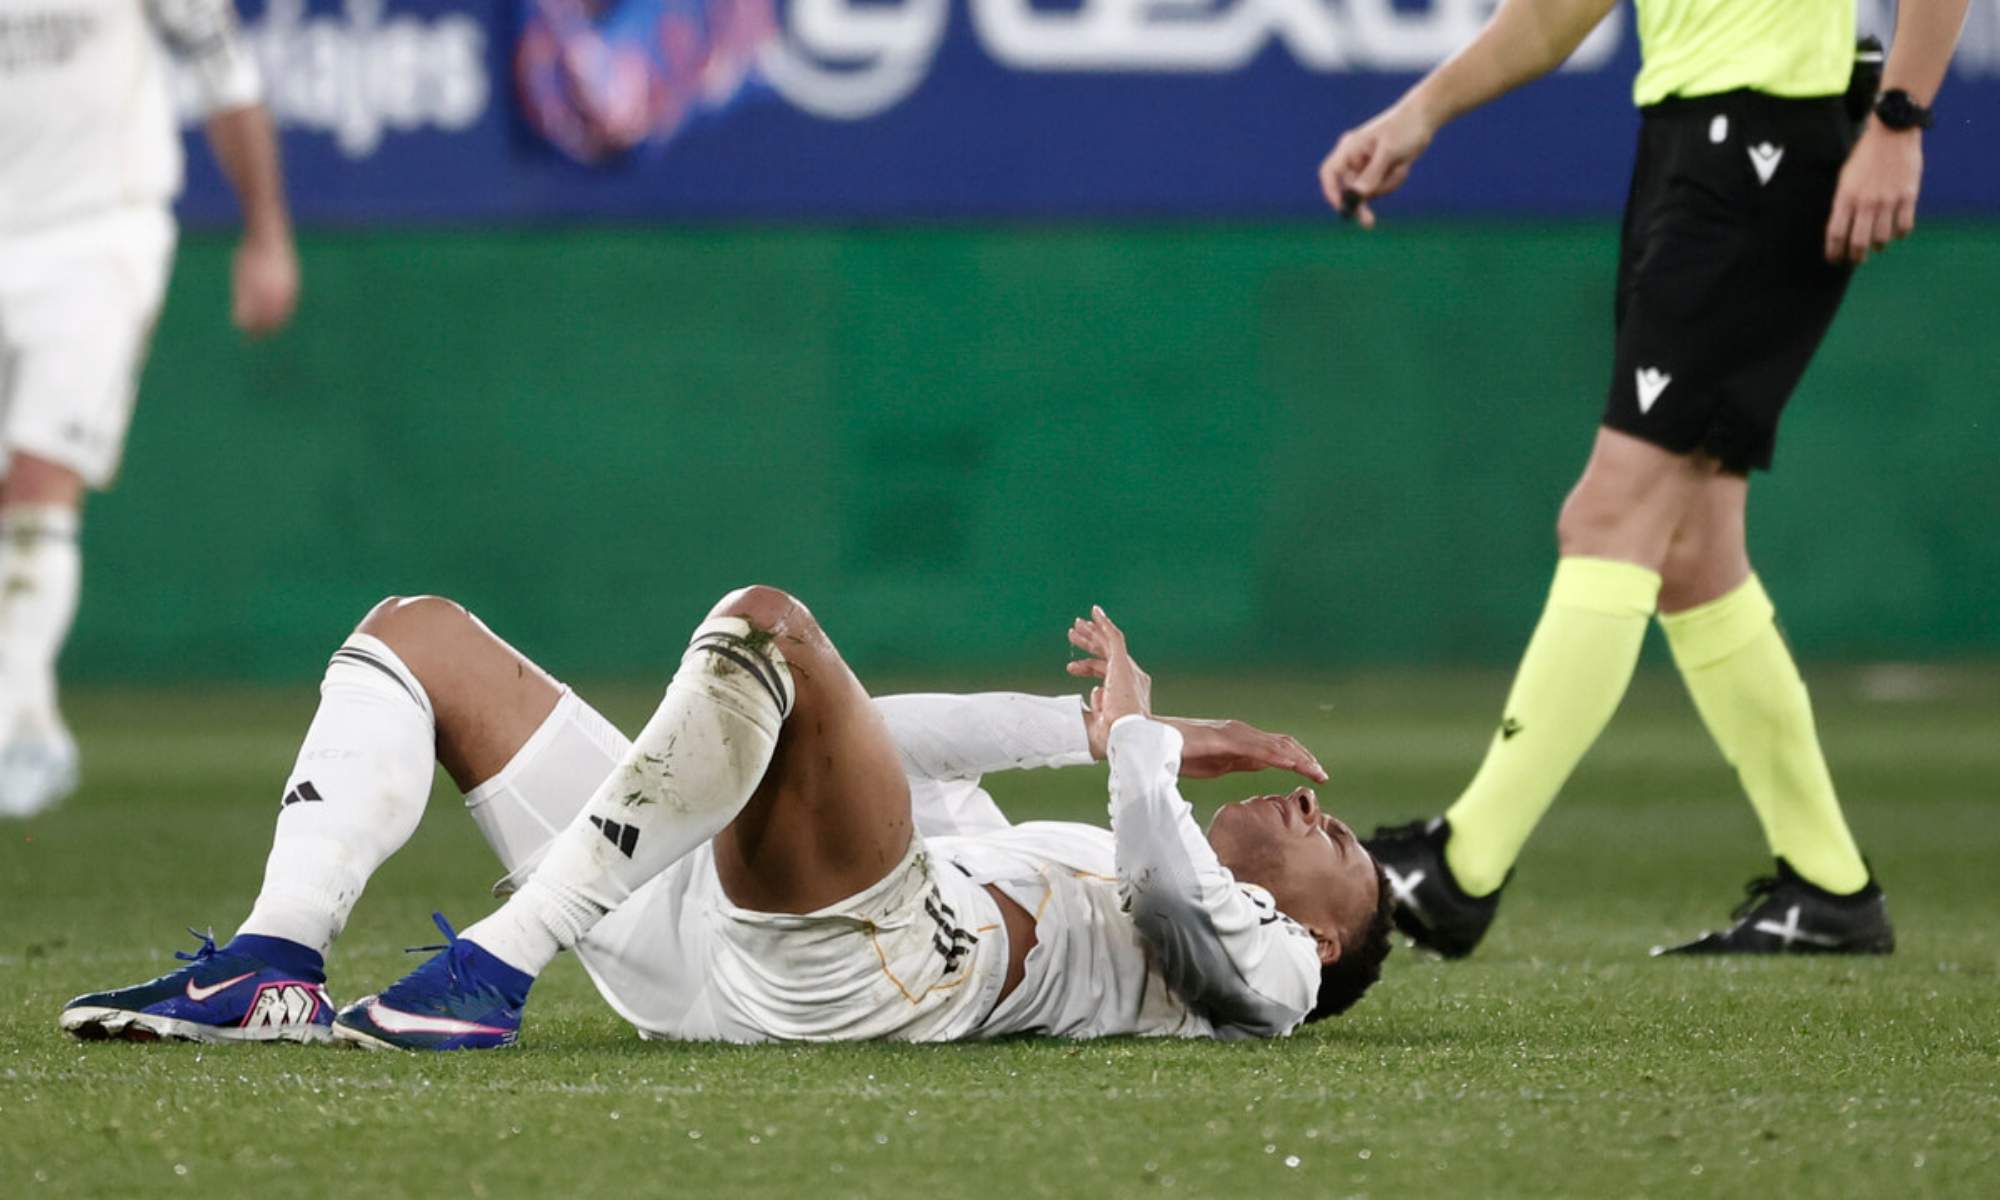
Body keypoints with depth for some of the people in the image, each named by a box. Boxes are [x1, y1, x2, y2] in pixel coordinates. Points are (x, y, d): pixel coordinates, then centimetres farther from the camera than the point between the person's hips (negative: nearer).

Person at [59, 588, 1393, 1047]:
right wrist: (1106, 730, 37)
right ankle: (276, 969, -20)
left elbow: (1171, 892, -7)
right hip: (701, 927, 9)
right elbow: (888, 743, 42)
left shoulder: (1259, 963, 16)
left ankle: (493, 973, -35)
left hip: (861, 958, -9)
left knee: (767, 628, -33)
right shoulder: (1070, 862, 41)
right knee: (418, 635, 6)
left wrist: (1138, 740, 10)